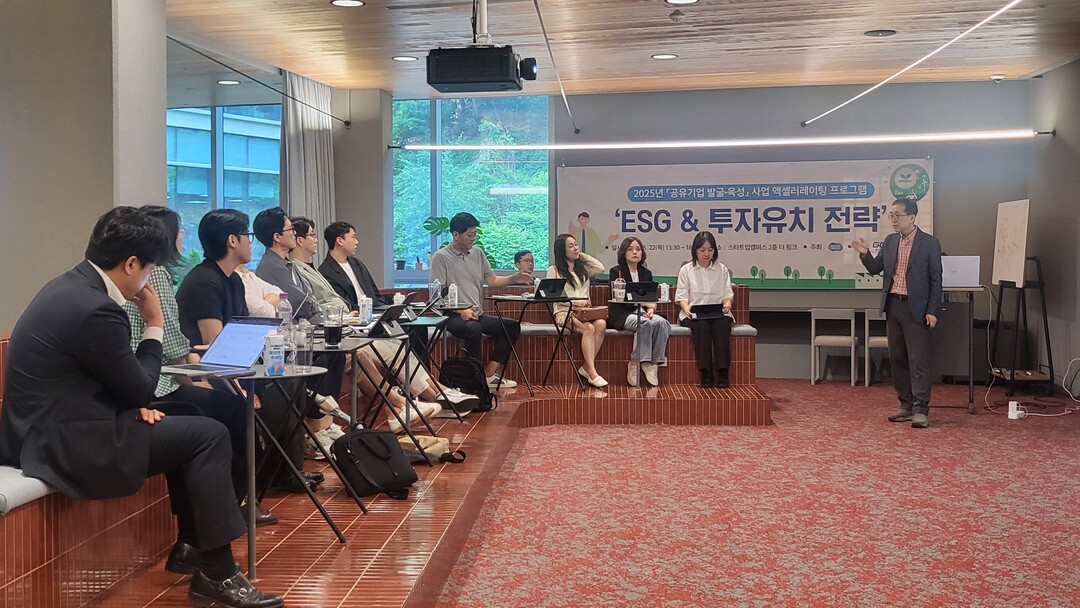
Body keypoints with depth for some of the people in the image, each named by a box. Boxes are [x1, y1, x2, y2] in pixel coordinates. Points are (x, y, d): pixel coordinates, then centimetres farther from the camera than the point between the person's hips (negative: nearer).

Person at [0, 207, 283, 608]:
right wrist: (155, 326, -1)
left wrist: (135, 403, 1)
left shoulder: (71, 286, 9)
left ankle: (191, 545, 23)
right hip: (68, 443, -10)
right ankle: (218, 573, -4)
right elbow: (142, 386, -12)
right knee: (209, 435, -10)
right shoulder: (95, 309, -23)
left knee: (190, 429, 18)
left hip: (56, 428, 10)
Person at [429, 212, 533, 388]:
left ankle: (489, 374, -8)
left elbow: (492, 280, 16)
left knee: (512, 326, -7)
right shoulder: (441, 257, -3)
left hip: (477, 314, 7)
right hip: (453, 316, -7)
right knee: (473, 328, -37)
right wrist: (461, 310, -20)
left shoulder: (478, 254, 16)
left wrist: (514, 278, -3)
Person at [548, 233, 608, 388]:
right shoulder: (554, 270, 6)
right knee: (588, 328, -33)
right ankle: (592, 373, -34)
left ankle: (586, 368, -24)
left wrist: (583, 255, 14)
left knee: (601, 324, -30)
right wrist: (576, 301, -15)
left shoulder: (582, 268, 22)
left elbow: (600, 268, 5)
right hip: (564, 312, -4)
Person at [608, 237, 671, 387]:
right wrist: (645, 302, -15)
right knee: (644, 323, -35)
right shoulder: (616, 272, 4)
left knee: (662, 323, -27)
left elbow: (652, 299, 14)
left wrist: (651, 309, -10)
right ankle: (640, 362, -29)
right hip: (622, 315, -5)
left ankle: (654, 362, -26)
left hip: (642, 312, 5)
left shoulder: (646, 273, 20)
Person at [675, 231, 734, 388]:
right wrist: (686, 307, -18)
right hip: (693, 315, -1)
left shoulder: (722, 269, 17)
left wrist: (727, 303, -13)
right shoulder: (686, 270, 12)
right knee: (701, 326, -36)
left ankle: (722, 372, -36)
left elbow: (727, 293, 10)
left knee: (722, 325, -34)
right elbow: (681, 295, 4)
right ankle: (705, 373, -36)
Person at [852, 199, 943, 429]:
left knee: (918, 360, -5)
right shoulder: (890, 241, 10)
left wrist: (932, 311, -11)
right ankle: (906, 406, 19)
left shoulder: (929, 243, -5)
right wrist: (865, 254, -7)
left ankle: (921, 410, -2)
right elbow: (875, 269, 12)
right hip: (892, 306, 6)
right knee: (898, 359, 10)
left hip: (915, 309, -6)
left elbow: (936, 280, -5)